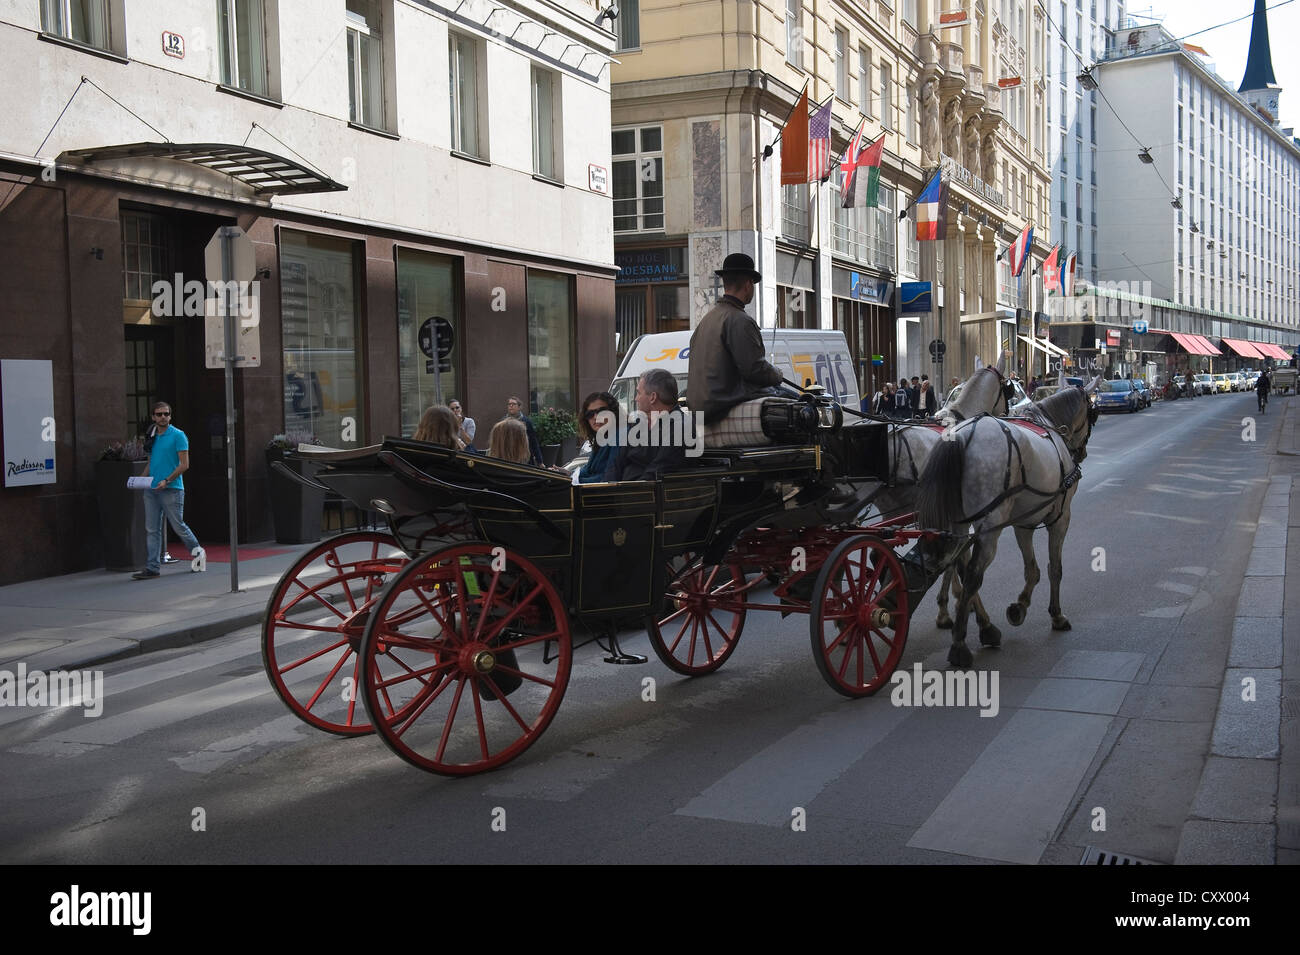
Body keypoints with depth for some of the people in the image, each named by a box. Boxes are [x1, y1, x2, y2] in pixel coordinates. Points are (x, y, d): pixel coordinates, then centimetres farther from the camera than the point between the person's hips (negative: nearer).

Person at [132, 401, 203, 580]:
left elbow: (184, 465, -10)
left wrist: (167, 480, -18)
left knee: (179, 526, 1)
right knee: (152, 530, 2)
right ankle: (153, 568, 4)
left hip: (171, 489, -6)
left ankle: (198, 552, 24)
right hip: (151, 490, 6)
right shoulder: (152, 437, 15)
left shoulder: (178, 436, -5)